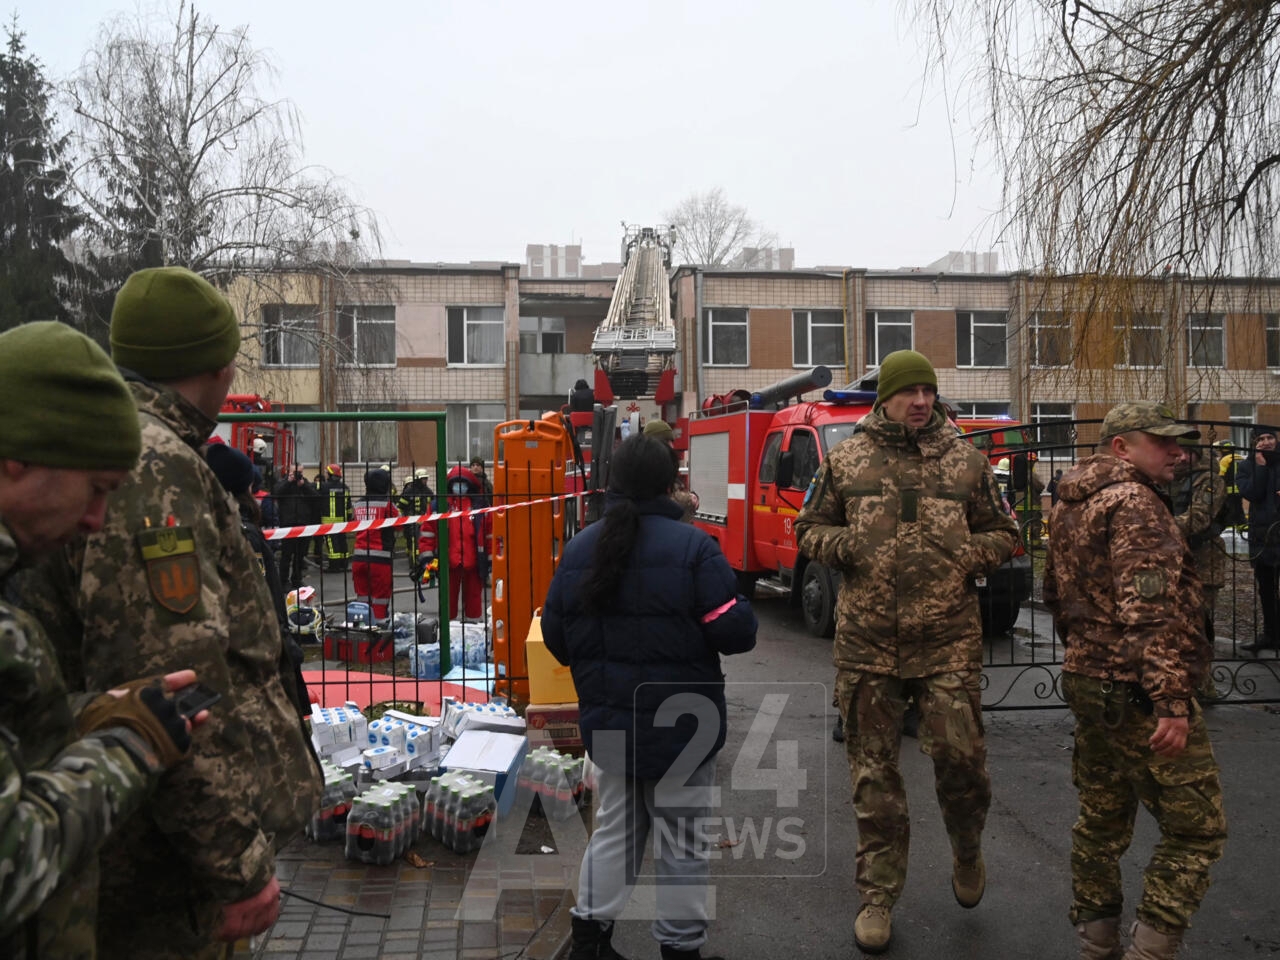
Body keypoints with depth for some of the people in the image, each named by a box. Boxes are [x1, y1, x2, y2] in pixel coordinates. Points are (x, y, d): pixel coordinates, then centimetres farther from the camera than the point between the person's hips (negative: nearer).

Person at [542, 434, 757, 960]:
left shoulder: (579, 549, -1)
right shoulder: (692, 546, -17)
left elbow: (557, 639, 5)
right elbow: (735, 631, -19)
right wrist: (738, 608, 3)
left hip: (607, 724, 5)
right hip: (680, 725, -5)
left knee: (615, 829, 22)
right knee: (682, 843, 11)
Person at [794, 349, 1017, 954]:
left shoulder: (965, 461, 6)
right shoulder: (846, 459, 4)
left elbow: (1002, 533, 15)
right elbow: (809, 528, 12)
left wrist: (973, 555, -5)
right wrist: (844, 546, -9)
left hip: (949, 641, 0)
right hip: (866, 643, 0)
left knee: (961, 756, -1)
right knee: (874, 772, 8)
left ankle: (967, 853, 33)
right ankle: (878, 897, 24)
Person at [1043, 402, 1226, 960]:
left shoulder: (1069, 505, 15)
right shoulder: (1133, 502, -14)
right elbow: (1150, 610, -23)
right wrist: (1172, 699, -25)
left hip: (1086, 680, 10)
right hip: (1137, 692, -9)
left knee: (1102, 820, 16)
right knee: (1195, 831, -1)